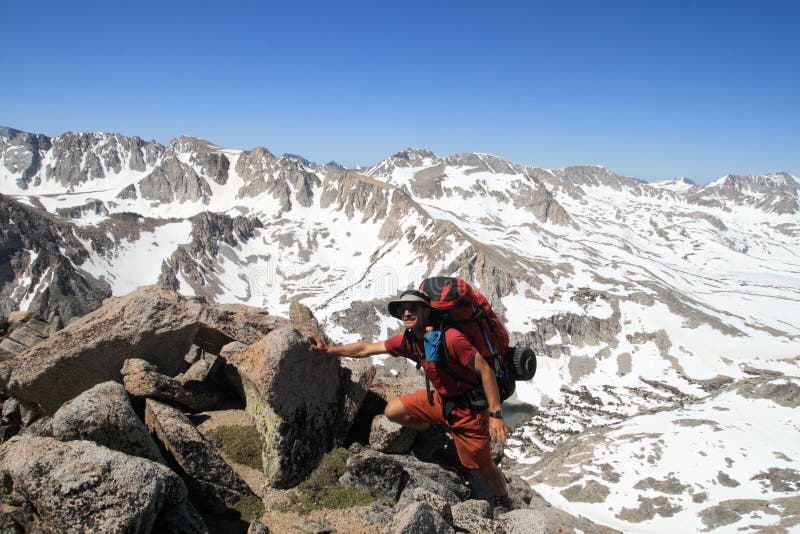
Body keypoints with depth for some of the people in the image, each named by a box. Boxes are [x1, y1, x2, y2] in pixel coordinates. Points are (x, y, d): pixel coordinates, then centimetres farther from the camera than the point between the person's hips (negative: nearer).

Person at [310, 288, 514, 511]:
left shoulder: (450, 338, -29)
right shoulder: (408, 341, -5)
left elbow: (485, 370, -26)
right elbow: (367, 348, 5)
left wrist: (495, 414, -28)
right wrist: (329, 349, 7)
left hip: (468, 408, -7)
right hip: (441, 399, 7)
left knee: (483, 466, 4)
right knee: (393, 411, 3)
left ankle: (503, 505, 35)